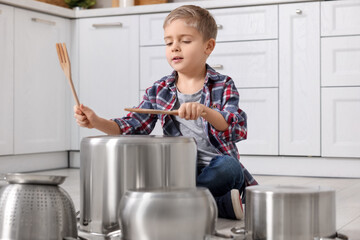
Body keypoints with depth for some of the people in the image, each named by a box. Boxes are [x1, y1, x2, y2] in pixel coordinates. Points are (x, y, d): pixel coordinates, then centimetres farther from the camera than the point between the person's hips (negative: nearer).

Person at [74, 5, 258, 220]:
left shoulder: (223, 86, -2)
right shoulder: (159, 91, 7)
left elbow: (237, 129, -18)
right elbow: (132, 127, 4)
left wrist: (205, 111, -37)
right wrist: (97, 122, -14)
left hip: (215, 169, -3)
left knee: (228, 166, -36)